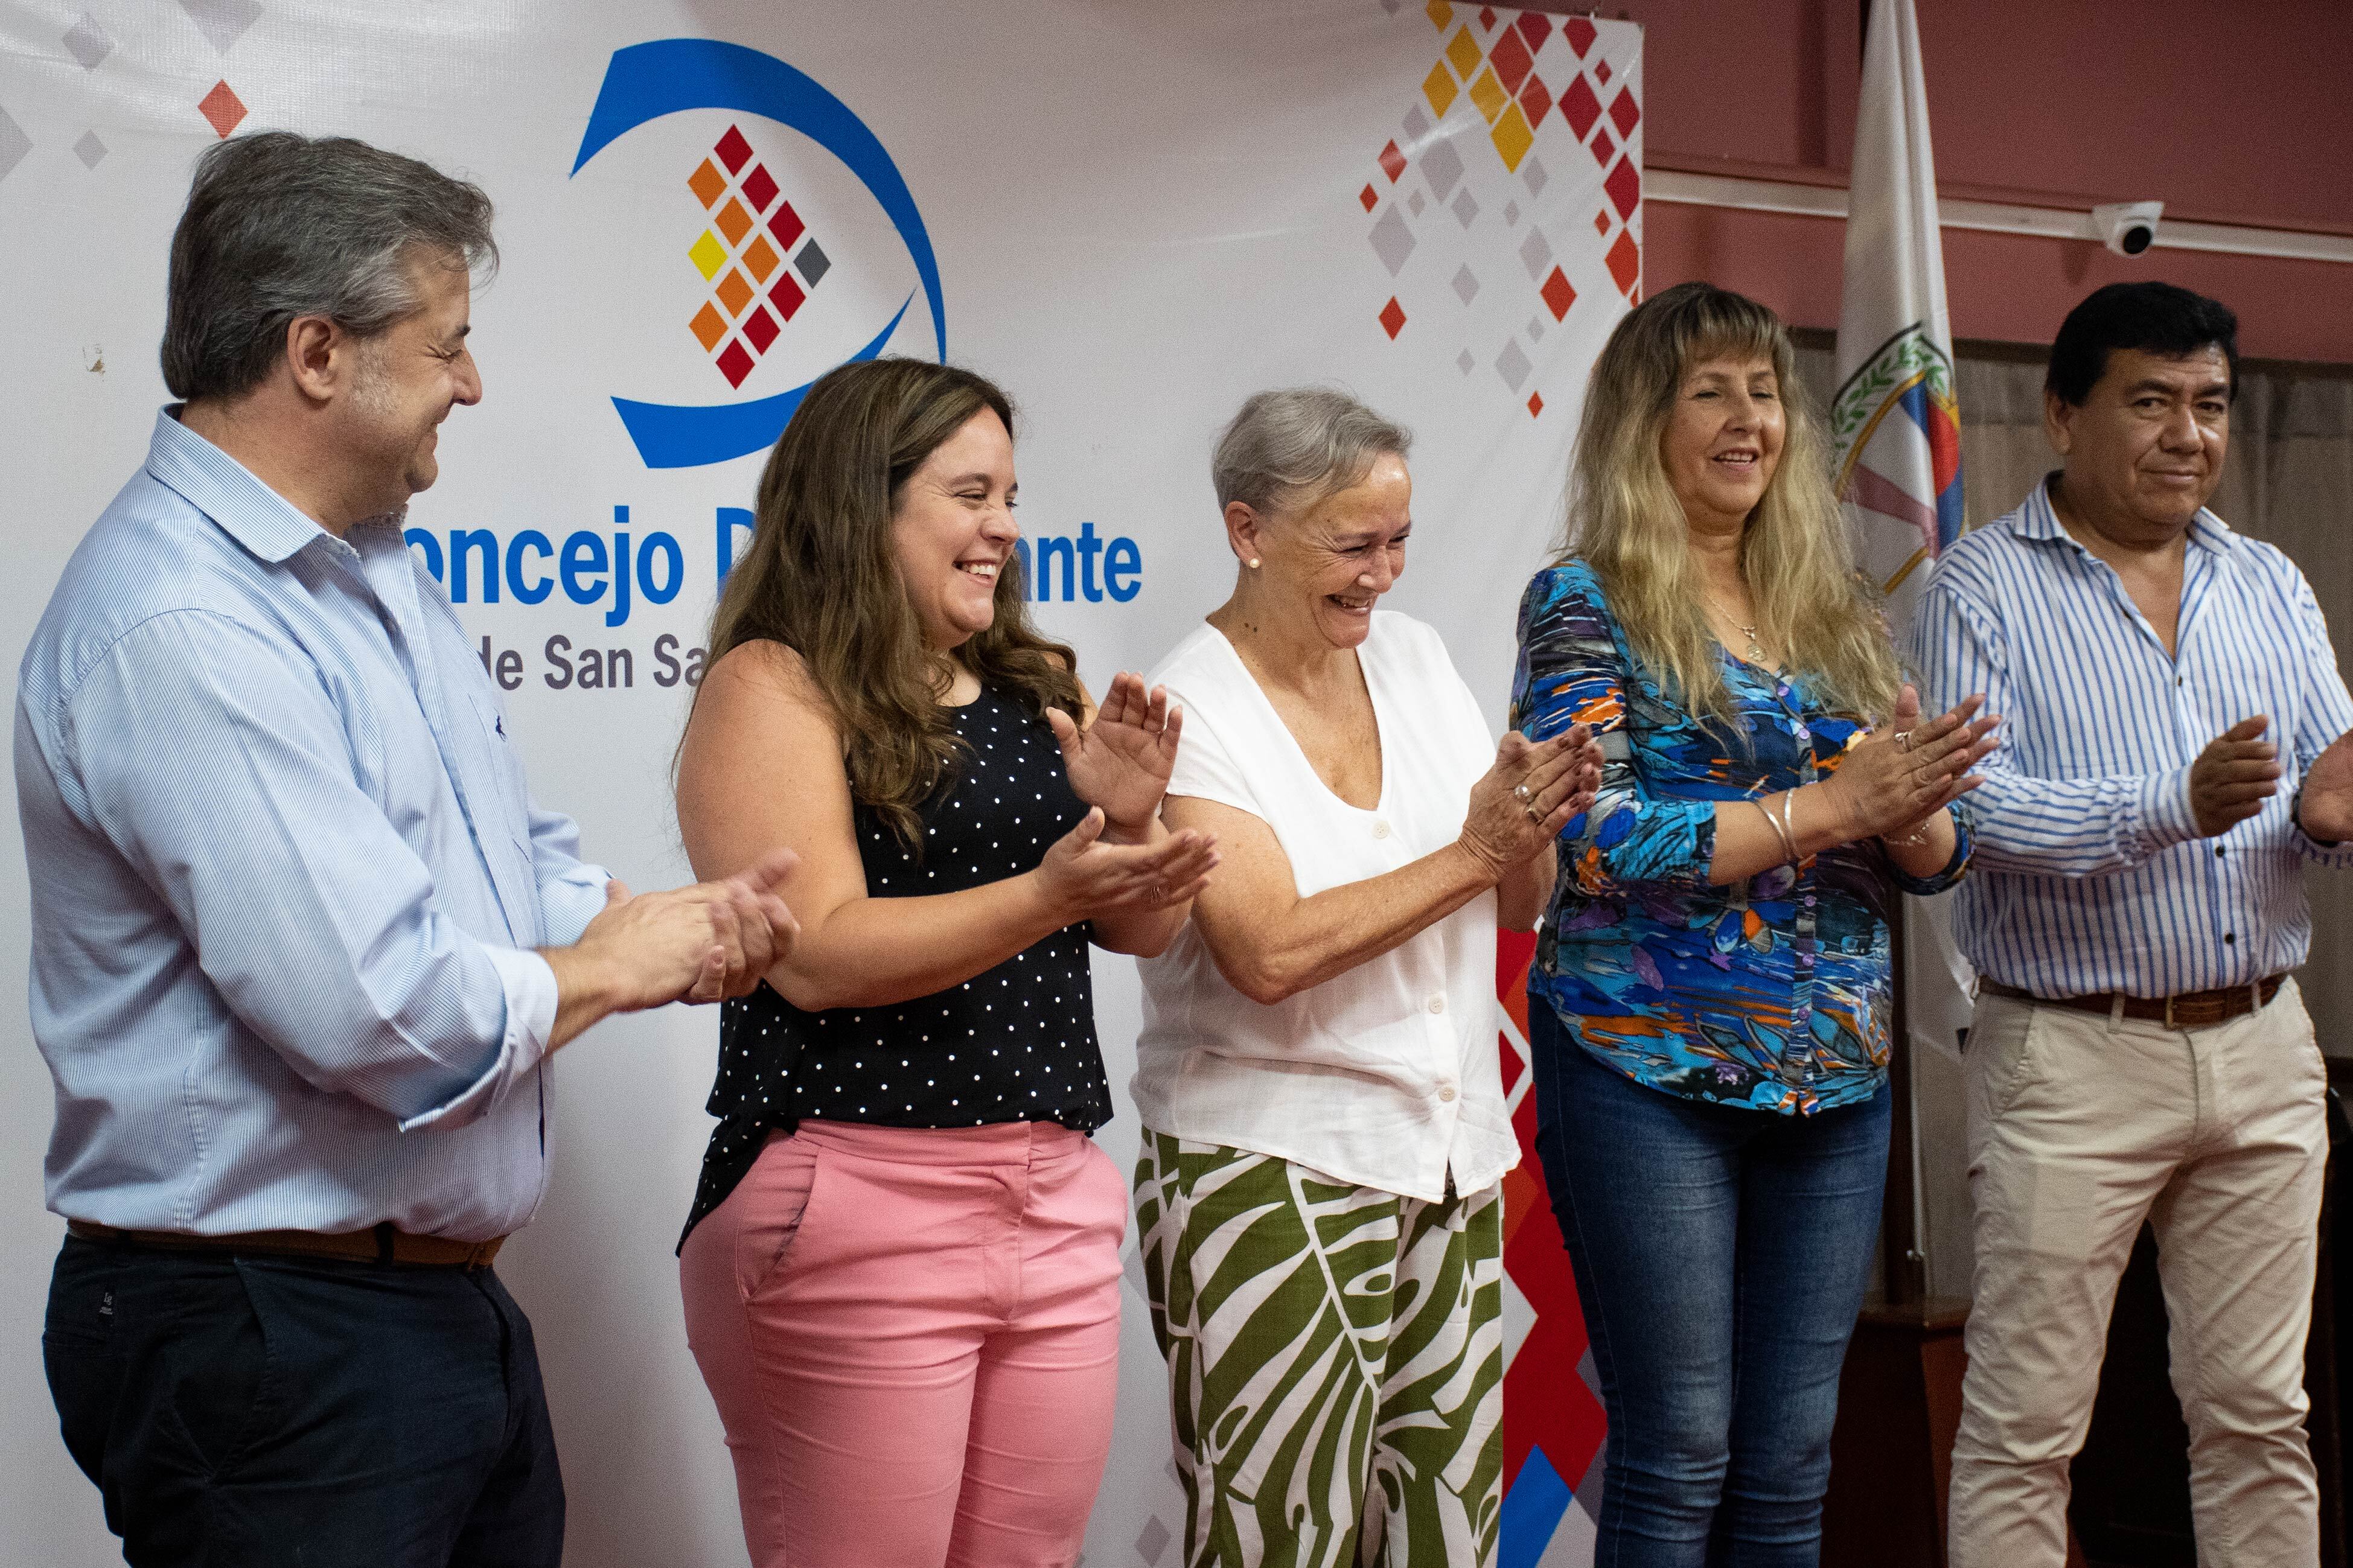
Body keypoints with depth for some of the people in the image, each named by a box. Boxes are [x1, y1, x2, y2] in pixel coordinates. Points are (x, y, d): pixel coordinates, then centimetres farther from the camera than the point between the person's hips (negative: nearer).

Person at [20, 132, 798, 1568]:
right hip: (275, 1341, -9)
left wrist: (668, 921, -3)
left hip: (454, 1307, 10)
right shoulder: (182, 629, -23)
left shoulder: (382, 573, 12)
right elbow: (390, 1022, -29)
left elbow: (526, 863, 19)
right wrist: (607, 969, -9)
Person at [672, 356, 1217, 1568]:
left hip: (1058, 1196, 6)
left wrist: (1131, 820, -6)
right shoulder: (771, 687, -4)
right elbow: (817, 955, -14)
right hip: (855, 1205, -6)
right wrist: (1047, 893, -24)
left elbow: (1140, 930, 15)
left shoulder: (1037, 689, 16)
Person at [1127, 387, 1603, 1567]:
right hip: (1272, 1177, -6)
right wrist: (1472, 850, -18)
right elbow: (1272, 951, -21)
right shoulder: (1193, 709, -9)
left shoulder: (1413, 654, 9)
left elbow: (1519, 906, 13)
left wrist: (1537, 822, -9)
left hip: (1450, 1165, 6)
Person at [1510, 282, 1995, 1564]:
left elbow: (1933, 857, 12)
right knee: (1678, 1460, -1)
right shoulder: (1584, 605, -3)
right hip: (1650, 1072, -5)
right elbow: (1598, 840, -15)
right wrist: (1831, 803, -18)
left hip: (1836, 1074, 5)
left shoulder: (1834, 612, 12)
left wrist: (1914, 805, -12)